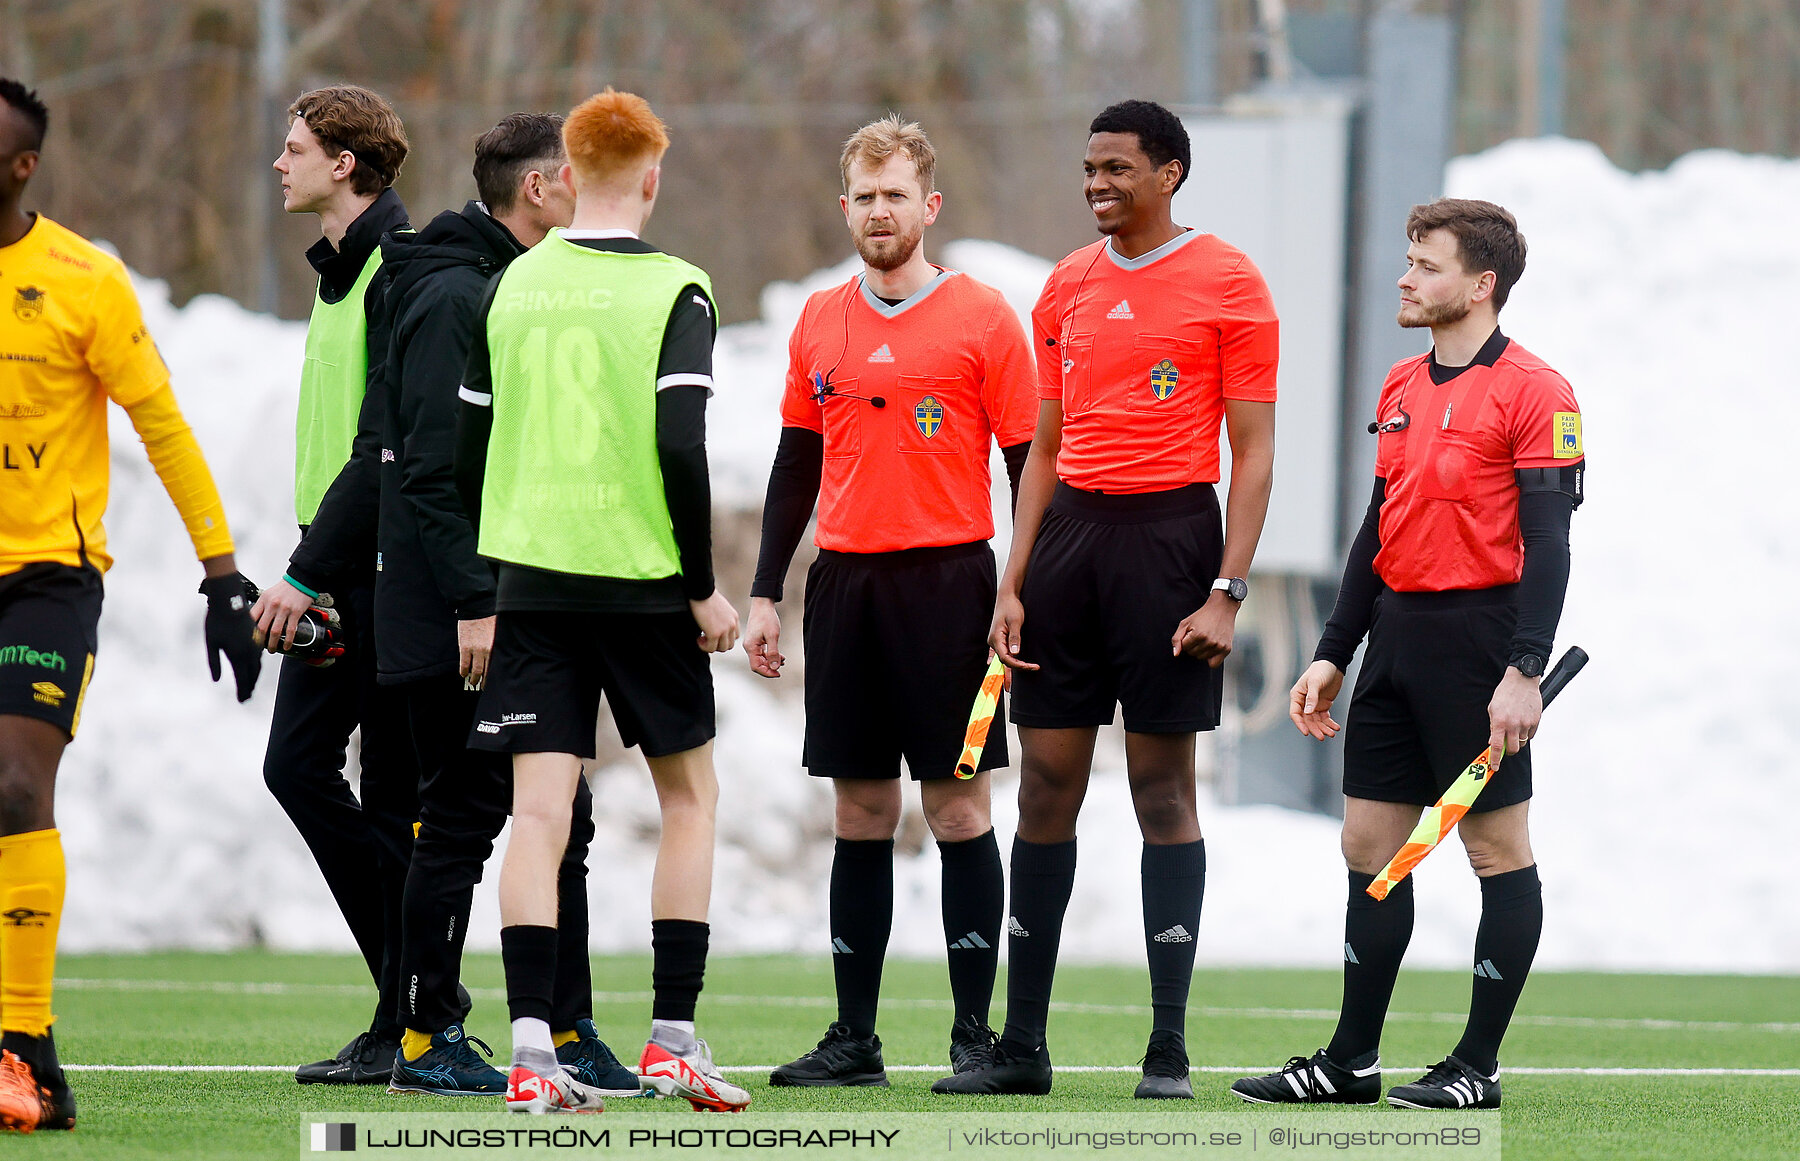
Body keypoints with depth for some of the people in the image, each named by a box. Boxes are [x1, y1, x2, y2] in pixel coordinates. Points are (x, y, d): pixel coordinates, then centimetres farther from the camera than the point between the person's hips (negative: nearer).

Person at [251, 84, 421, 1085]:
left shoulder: (402, 275, -14)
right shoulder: (341, 270, 17)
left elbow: (389, 448, -20)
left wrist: (307, 572, -22)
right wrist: (308, 574, 17)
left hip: (394, 570, -10)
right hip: (336, 575, 10)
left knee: (395, 796, -5)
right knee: (299, 766, 6)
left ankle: (412, 1023, 1)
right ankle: (416, 989, 10)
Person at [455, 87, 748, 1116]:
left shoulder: (513, 287, 6)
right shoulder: (673, 294, -7)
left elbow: (471, 450, 10)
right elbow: (680, 449, -15)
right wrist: (703, 588, -6)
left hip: (532, 578, 3)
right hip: (642, 581, -3)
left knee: (540, 812, 0)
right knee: (689, 795, 13)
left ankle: (532, 1052, -10)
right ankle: (674, 1042, 9)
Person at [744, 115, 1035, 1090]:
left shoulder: (980, 318, -2)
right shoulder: (821, 322, 12)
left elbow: (1031, 466, -2)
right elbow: (796, 465, 17)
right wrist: (765, 594, 12)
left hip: (947, 579, -4)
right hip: (844, 576, 4)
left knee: (958, 807, -4)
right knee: (860, 811, 6)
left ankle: (975, 1032, 0)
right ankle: (854, 1038, 10)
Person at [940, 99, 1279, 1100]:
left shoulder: (1227, 283, -3)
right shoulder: (1068, 286, 14)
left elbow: (1254, 451, -5)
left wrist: (1228, 592, -14)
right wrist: (1013, 584, 9)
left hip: (1169, 530, -5)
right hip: (1071, 529, 5)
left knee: (1163, 784, -4)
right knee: (1047, 783, 4)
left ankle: (1169, 1047, 0)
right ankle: (1023, 1045, 8)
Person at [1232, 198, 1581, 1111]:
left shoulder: (1531, 391, -10)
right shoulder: (1402, 387, 14)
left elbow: (1548, 544, -14)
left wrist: (1525, 673, -21)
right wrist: (1333, 654, 18)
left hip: (1477, 634, -8)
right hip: (1396, 628, 8)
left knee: (1498, 852, -1)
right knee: (1370, 844, 9)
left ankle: (1479, 1068, 3)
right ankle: (1351, 1062, 14)